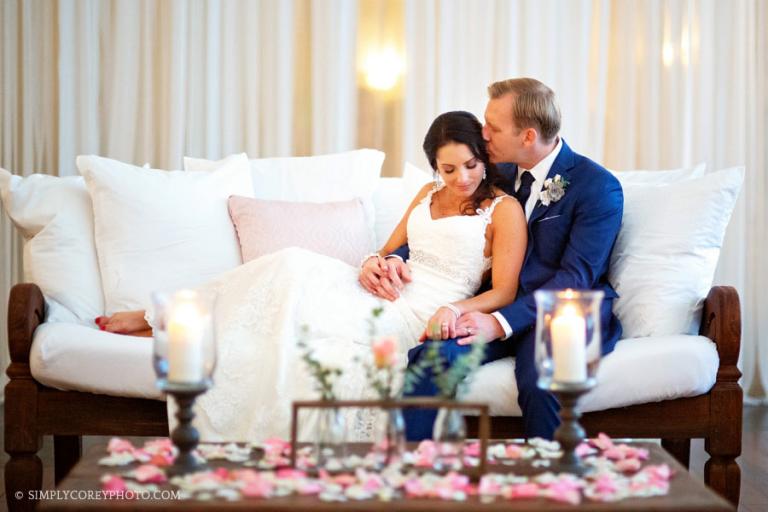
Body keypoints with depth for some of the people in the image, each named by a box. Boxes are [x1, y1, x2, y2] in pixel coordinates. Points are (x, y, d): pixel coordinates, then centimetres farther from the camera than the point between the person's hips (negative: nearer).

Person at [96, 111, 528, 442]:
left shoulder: (504, 210, 0)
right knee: (295, 267, -24)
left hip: (417, 316, -6)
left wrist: (453, 309, -24)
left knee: (294, 270, -26)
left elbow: (504, 294, -5)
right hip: (383, 295, 6)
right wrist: (373, 263, 0)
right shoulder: (429, 195, 20)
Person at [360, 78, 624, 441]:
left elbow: (576, 277, -13)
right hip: (501, 311, 5)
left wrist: (501, 322, -24)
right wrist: (395, 259, 0)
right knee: (429, 357, -26)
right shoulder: (500, 174, 17)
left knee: (540, 383, -37)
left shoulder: (598, 187, -4)